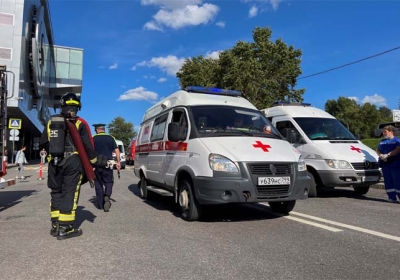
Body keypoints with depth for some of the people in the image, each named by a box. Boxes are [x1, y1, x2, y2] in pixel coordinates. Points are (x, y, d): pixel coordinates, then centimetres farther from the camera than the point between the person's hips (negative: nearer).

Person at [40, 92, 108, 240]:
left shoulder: (51, 122, 11)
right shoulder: (80, 123, -3)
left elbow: (43, 143, 14)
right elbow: (88, 146, -5)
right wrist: (97, 161, 7)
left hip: (54, 162, 5)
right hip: (73, 162, -4)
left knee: (56, 192, 15)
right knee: (69, 193, -2)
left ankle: (55, 225, 19)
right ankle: (64, 228, -2)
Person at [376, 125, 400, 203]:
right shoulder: (382, 141, 19)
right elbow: (378, 150, 19)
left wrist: (387, 155, -19)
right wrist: (380, 155, -3)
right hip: (385, 164, 6)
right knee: (388, 182, 5)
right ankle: (392, 198, 11)